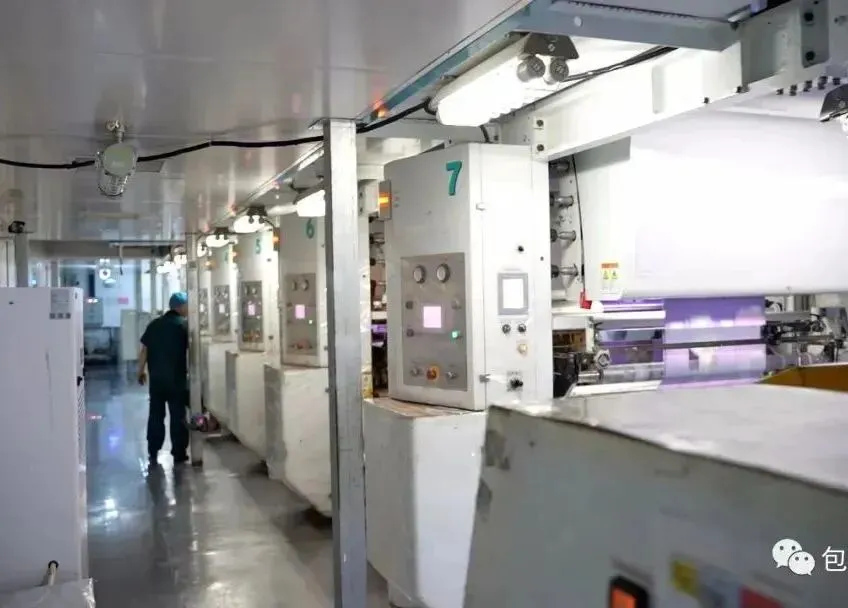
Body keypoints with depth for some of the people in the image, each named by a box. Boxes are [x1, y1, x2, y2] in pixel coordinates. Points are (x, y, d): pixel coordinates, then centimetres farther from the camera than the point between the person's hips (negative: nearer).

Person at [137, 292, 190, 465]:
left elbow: (144, 350, 8)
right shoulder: (184, 325, -6)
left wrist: (141, 371, 16)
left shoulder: (154, 324, 7)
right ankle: (178, 454, 6)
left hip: (156, 377, 4)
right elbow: (191, 350, -11)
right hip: (177, 378, -4)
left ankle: (153, 453, 13)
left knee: (155, 415, 10)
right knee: (178, 416, 3)